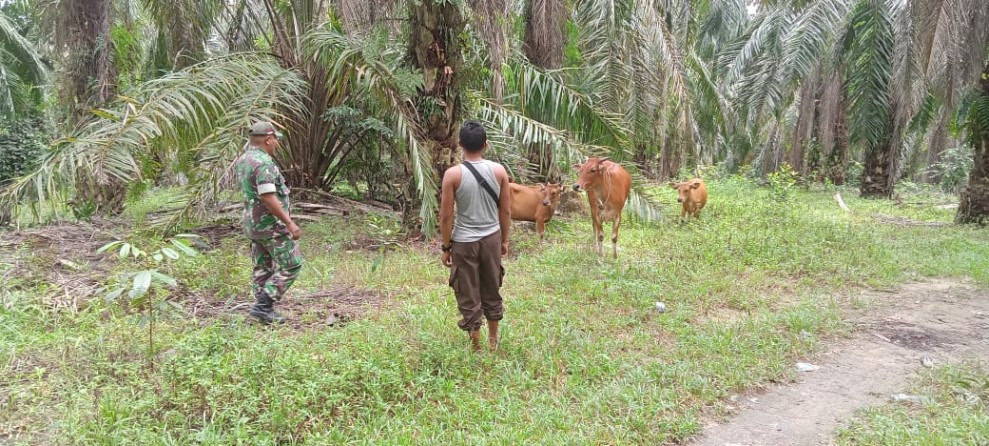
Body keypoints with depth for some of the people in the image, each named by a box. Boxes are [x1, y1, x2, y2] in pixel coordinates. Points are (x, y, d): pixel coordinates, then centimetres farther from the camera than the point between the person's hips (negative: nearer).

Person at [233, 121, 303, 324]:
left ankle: (265, 311, 16)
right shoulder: (263, 162, -21)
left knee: (263, 268, 13)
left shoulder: (243, 160, 10)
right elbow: (268, 198, -27)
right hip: (271, 224, -10)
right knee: (291, 265, -2)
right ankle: (263, 305, -5)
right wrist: (290, 223, -24)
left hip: (253, 223, 10)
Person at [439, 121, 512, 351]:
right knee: (492, 291, 19)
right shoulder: (499, 171, -4)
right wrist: (505, 239, 13)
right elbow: (506, 211, 1)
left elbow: (446, 216, -10)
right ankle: (493, 340, 33)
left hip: (464, 242, -3)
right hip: (492, 238, 3)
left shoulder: (453, 174, -13)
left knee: (469, 296, 9)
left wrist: (446, 247, 0)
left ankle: (476, 346, 18)